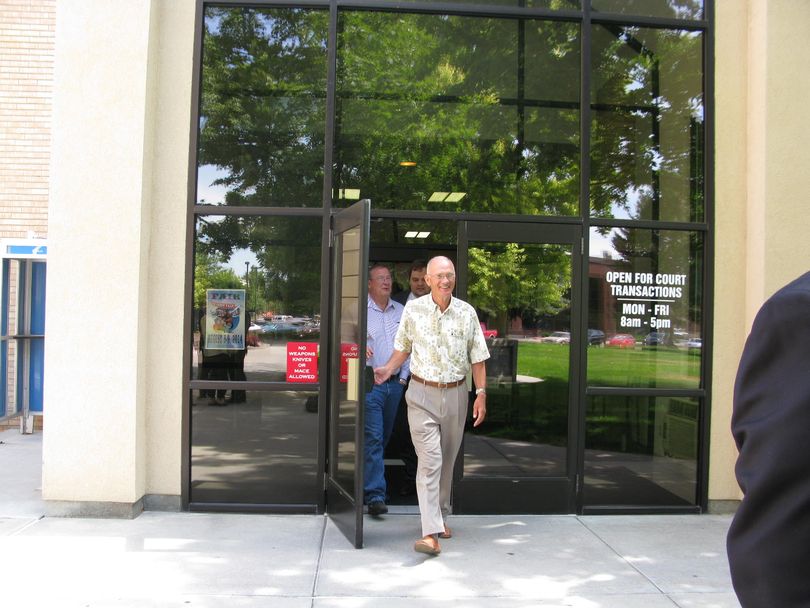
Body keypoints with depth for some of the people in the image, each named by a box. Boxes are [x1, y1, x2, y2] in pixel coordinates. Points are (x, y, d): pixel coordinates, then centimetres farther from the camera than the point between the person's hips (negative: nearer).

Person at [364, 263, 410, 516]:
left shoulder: (401, 311, 14)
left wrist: (404, 376, 9)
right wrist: (359, 347, -26)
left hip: (395, 383, 6)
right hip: (370, 382, -6)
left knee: (384, 436, 13)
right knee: (373, 437, -10)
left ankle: (368, 481, 29)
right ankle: (375, 494, -10)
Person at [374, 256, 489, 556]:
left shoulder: (467, 313, 1)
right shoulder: (413, 309, -1)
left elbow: (477, 358, 5)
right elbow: (403, 348, 10)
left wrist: (481, 394, 0)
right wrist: (388, 370, -6)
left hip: (455, 394, 2)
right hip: (422, 394, -2)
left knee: (447, 460, 13)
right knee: (429, 460, -11)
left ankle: (441, 516, 32)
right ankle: (431, 533, -14)